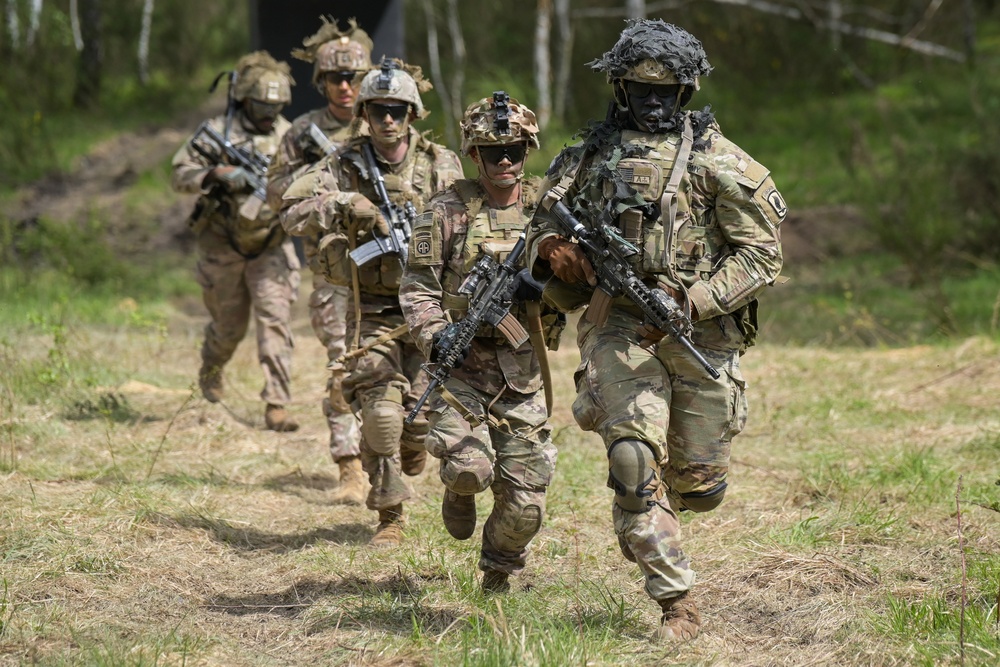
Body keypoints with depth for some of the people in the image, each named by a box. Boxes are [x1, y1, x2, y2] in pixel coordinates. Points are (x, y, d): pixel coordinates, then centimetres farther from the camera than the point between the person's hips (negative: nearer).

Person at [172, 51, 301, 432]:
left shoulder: (288, 137, 1)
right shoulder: (217, 133, -6)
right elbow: (180, 175, -6)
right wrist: (216, 174, -24)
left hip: (271, 247, 1)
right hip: (223, 247, -1)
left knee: (274, 319, -14)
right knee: (229, 326, 14)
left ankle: (276, 405, -15)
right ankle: (211, 370, 47)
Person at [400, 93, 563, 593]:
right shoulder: (447, 212, -3)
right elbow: (418, 288, -5)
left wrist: (542, 286, -14)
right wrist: (436, 337, -23)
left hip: (521, 373, 3)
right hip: (460, 366, -2)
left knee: (524, 504, 2)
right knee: (469, 467, -23)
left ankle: (497, 580, 30)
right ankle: (459, 491, 16)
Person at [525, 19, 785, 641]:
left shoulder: (716, 159, 1)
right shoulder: (592, 153, 11)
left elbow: (762, 253, -3)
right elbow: (544, 222, 21)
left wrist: (692, 299, -15)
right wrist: (554, 248, -5)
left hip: (701, 331, -1)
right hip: (620, 328, 1)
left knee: (699, 485, 6)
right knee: (635, 461, -16)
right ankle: (678, 603, -9)